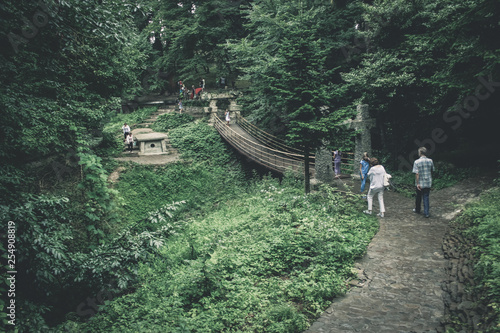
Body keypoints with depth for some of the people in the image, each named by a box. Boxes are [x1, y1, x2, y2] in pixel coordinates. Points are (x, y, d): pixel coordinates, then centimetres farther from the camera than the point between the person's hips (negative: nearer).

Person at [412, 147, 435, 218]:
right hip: (428, 182, 2)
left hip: (420, 183, -2)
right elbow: (432, 171, 9)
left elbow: (417, 174, -17)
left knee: (418, 197, 15)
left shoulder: (417, 162, -14)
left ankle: (417, 210, 32)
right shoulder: (430, 161, -2)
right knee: (426, 197, 7)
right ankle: (426, 213, 4)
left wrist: (417, 183, -13)